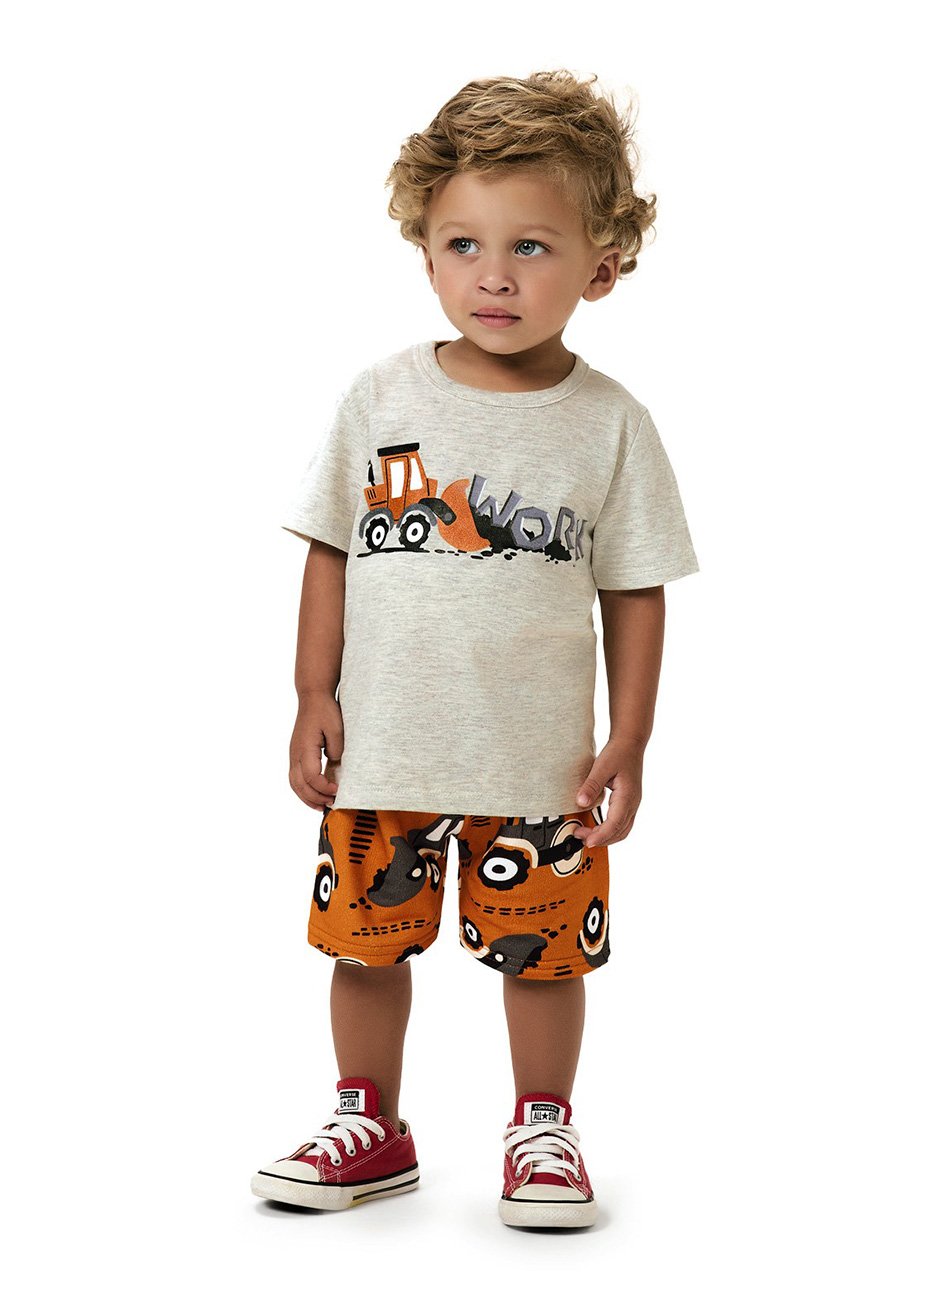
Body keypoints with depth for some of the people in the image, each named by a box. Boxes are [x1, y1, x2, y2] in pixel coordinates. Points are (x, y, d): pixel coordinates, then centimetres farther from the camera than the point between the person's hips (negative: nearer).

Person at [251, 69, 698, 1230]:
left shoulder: (611, 424, -5)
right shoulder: (381, 400, -2)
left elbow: (634, 591, -1)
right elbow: (332, 553, 3)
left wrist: (627, 745, -3)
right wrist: (314, 696, -1)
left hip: (539, 762, -1)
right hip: (383, 750, 2)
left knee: (541, 953, 10)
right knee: (367, 938, 12)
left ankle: (542, 1128, 32)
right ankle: (370, 1124, 33)